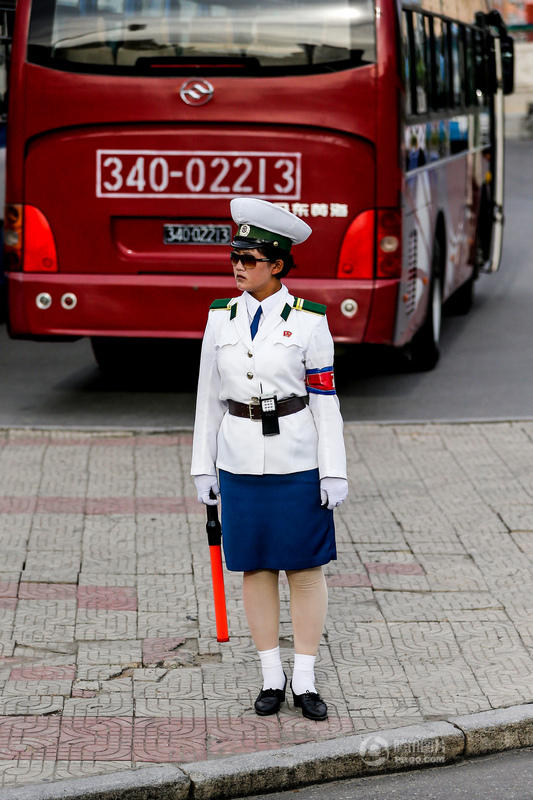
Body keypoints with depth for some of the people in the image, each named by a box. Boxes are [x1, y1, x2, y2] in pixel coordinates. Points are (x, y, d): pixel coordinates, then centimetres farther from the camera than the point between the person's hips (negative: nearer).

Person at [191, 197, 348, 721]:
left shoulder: (308, 321, -6)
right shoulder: (222, 318, 3)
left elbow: (325, 400, -5)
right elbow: (209, 397, 8)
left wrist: (334, 472, -8)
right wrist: (203, 467, 6)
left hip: (297, 457, -3)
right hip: (242, 458, 3)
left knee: (306, 565, 2)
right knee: (255, 566, 7)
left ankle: (305, 682, 10)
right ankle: (271, 678, 16)